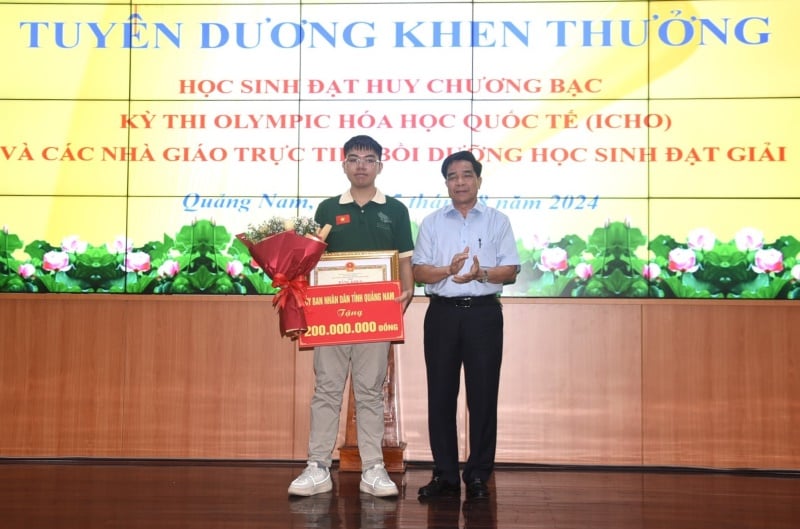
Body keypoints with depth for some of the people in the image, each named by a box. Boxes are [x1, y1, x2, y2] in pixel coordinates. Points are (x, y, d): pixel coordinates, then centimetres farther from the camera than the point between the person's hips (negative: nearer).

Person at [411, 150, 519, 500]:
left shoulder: (498, 221, 8)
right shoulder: (432, 223, 11)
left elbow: (510, 271, 1)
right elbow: (418, 272, 4)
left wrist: (481, 274, -18)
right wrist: (448, 270, -15)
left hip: (483, 313, -1)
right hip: (442, 313, 2)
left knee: (483, 396, -1)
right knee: (440, 395, 3)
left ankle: (478, 476, 9)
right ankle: (445, 476, 12)